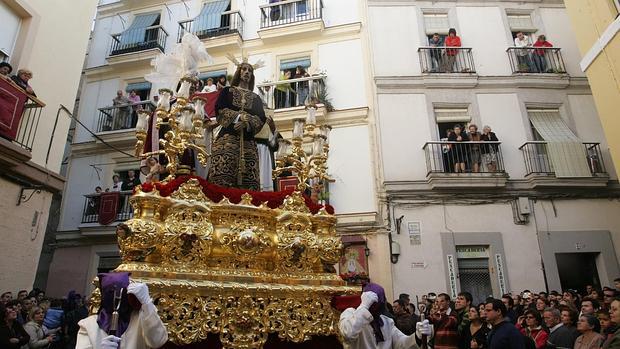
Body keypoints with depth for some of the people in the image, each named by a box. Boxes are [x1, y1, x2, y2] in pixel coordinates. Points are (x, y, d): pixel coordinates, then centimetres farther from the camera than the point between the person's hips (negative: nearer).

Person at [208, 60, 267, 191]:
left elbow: (261, 119, 8)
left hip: (248, 141, 2)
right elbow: (219, 110, 2)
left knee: (248, 181, -10)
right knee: (223, 178, -16)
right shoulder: (227, 91, 19)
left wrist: (247, 122, -13)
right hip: (227, 138, -2)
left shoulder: (256, 98, 23)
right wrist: (239, 116, -12)